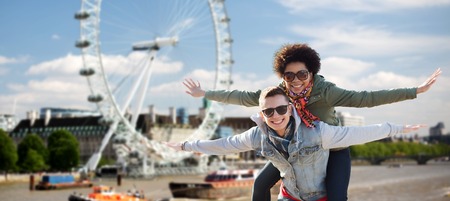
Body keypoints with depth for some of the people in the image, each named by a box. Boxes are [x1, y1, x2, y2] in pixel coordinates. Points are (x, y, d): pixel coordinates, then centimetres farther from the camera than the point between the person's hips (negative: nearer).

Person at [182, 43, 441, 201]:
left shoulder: (325, 91, -32)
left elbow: (365, 98, -38)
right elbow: (242, 97, -13)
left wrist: (415, 91, -44)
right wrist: (205, 94, -12)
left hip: (333, 149, -4)